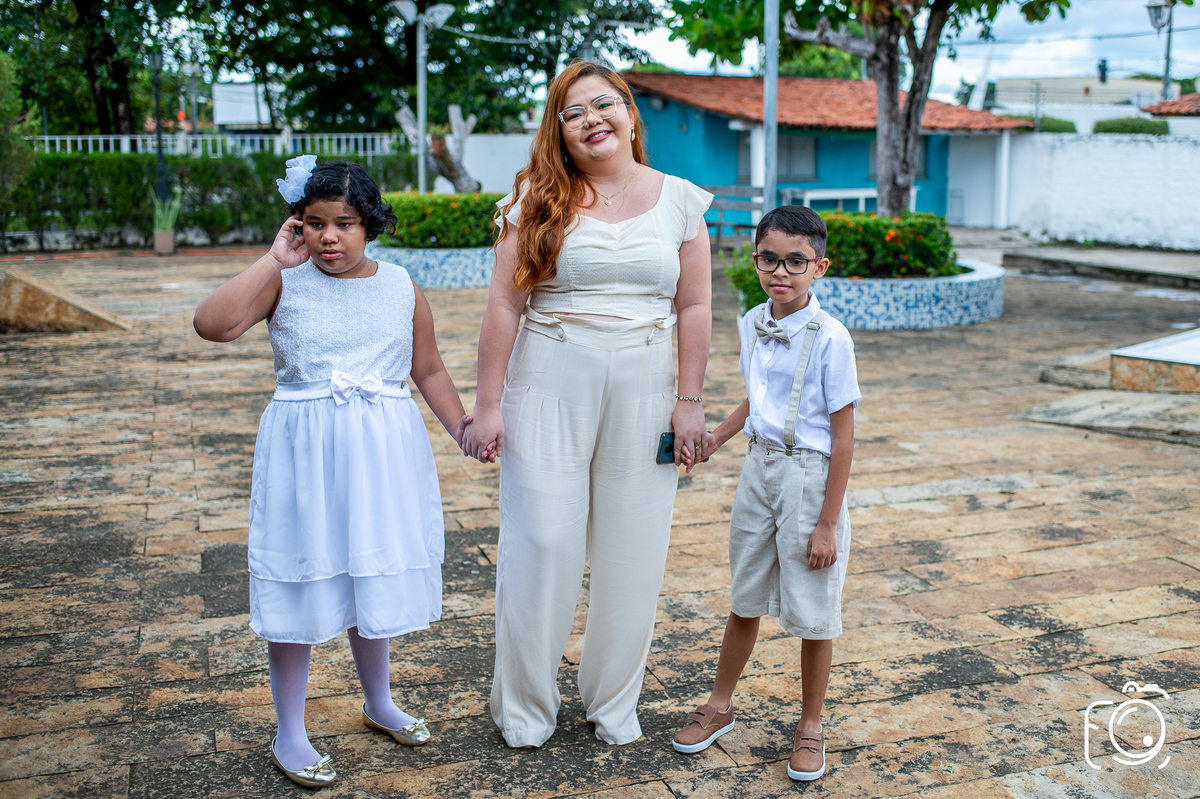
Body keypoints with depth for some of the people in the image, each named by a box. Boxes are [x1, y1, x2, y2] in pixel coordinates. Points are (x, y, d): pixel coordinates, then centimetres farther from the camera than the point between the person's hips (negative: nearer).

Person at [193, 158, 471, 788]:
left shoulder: (401, 289, 3)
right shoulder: (285, 282, -5)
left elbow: (428, 370, 12)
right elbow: (211, 324, -21)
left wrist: (462, 424, -1)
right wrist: (273, 261, -18)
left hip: (381, 451, 3)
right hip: (303, 451, -2)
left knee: (371, 577, 16)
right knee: (302, 583, 5)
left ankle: (378, 703, 39)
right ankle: (289, 735, 21)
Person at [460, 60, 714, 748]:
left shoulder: (679, 199, 5)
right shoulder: (538, 200, 1)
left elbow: (695, 306, 4)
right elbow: (505, 304, -2)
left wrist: (689, 401, -1)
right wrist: (489, 403, -5)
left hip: (643, 389, 2)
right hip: (550, 384, -1)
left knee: (632, 551, 8)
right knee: (541, 544, 2)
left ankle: (614, 699, 28)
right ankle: (526, 704, 22)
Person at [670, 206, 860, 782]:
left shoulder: (829, 337, -17)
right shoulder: (753, 324, 1)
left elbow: (842, 436, -15)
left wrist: (827, 523, -14)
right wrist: (714, 439, 5)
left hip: (810, 477, -5)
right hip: (759, 469, 5)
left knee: (811, 614, 6)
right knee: (745, 600, 18)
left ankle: (810, 727, 26)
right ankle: (720, 706, 35)